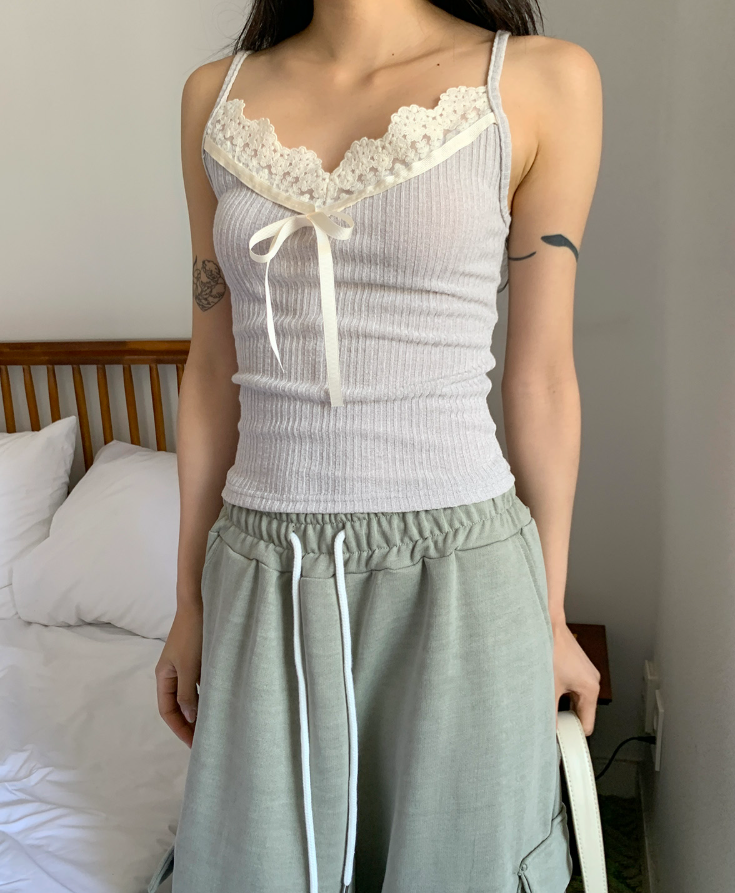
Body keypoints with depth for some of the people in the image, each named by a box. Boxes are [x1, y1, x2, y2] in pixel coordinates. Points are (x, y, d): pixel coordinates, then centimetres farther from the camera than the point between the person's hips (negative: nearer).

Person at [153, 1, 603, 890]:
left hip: (456, 578, -2)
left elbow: (540, 376, -1)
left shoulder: (542, 83, -2)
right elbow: (213, 369, 7)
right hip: (265, 578, 3)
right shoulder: (216, 96, 6)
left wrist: (552, 616, 5)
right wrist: (190, 600, 10)